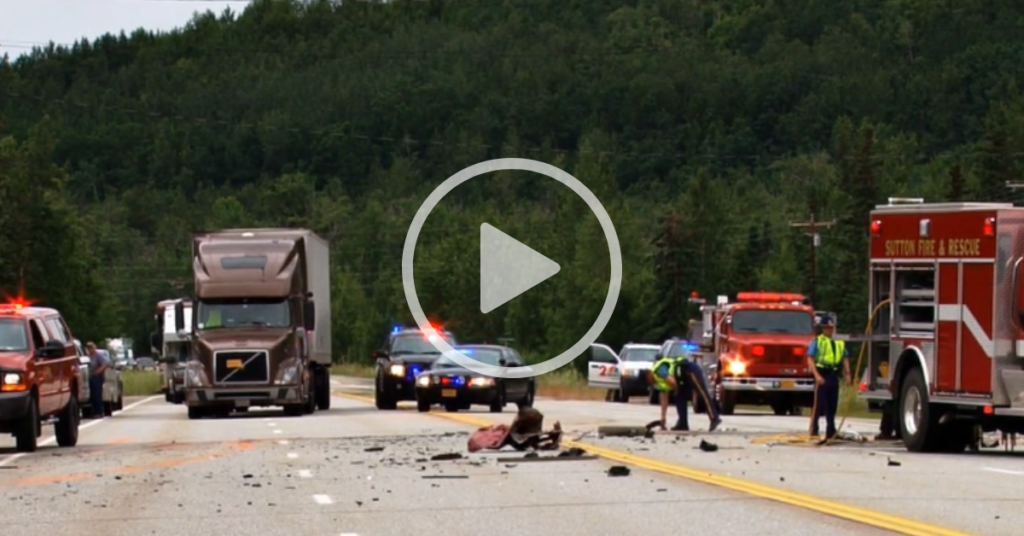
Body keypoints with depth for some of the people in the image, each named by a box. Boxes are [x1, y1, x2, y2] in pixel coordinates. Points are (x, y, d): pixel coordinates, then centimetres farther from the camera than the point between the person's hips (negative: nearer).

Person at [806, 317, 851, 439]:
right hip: (822, 375, -6)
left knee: (832, 406, 10)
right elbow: (810, 360, -8)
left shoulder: (839, 342, 16)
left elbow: (845, 358, 17)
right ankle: (813, 431, -2)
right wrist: (817, 375, -20)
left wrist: (847, 374, 3)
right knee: (819, 405, -7)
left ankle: (830, 432, 17)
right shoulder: (817, 342, -1)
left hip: (834, 375, 6)